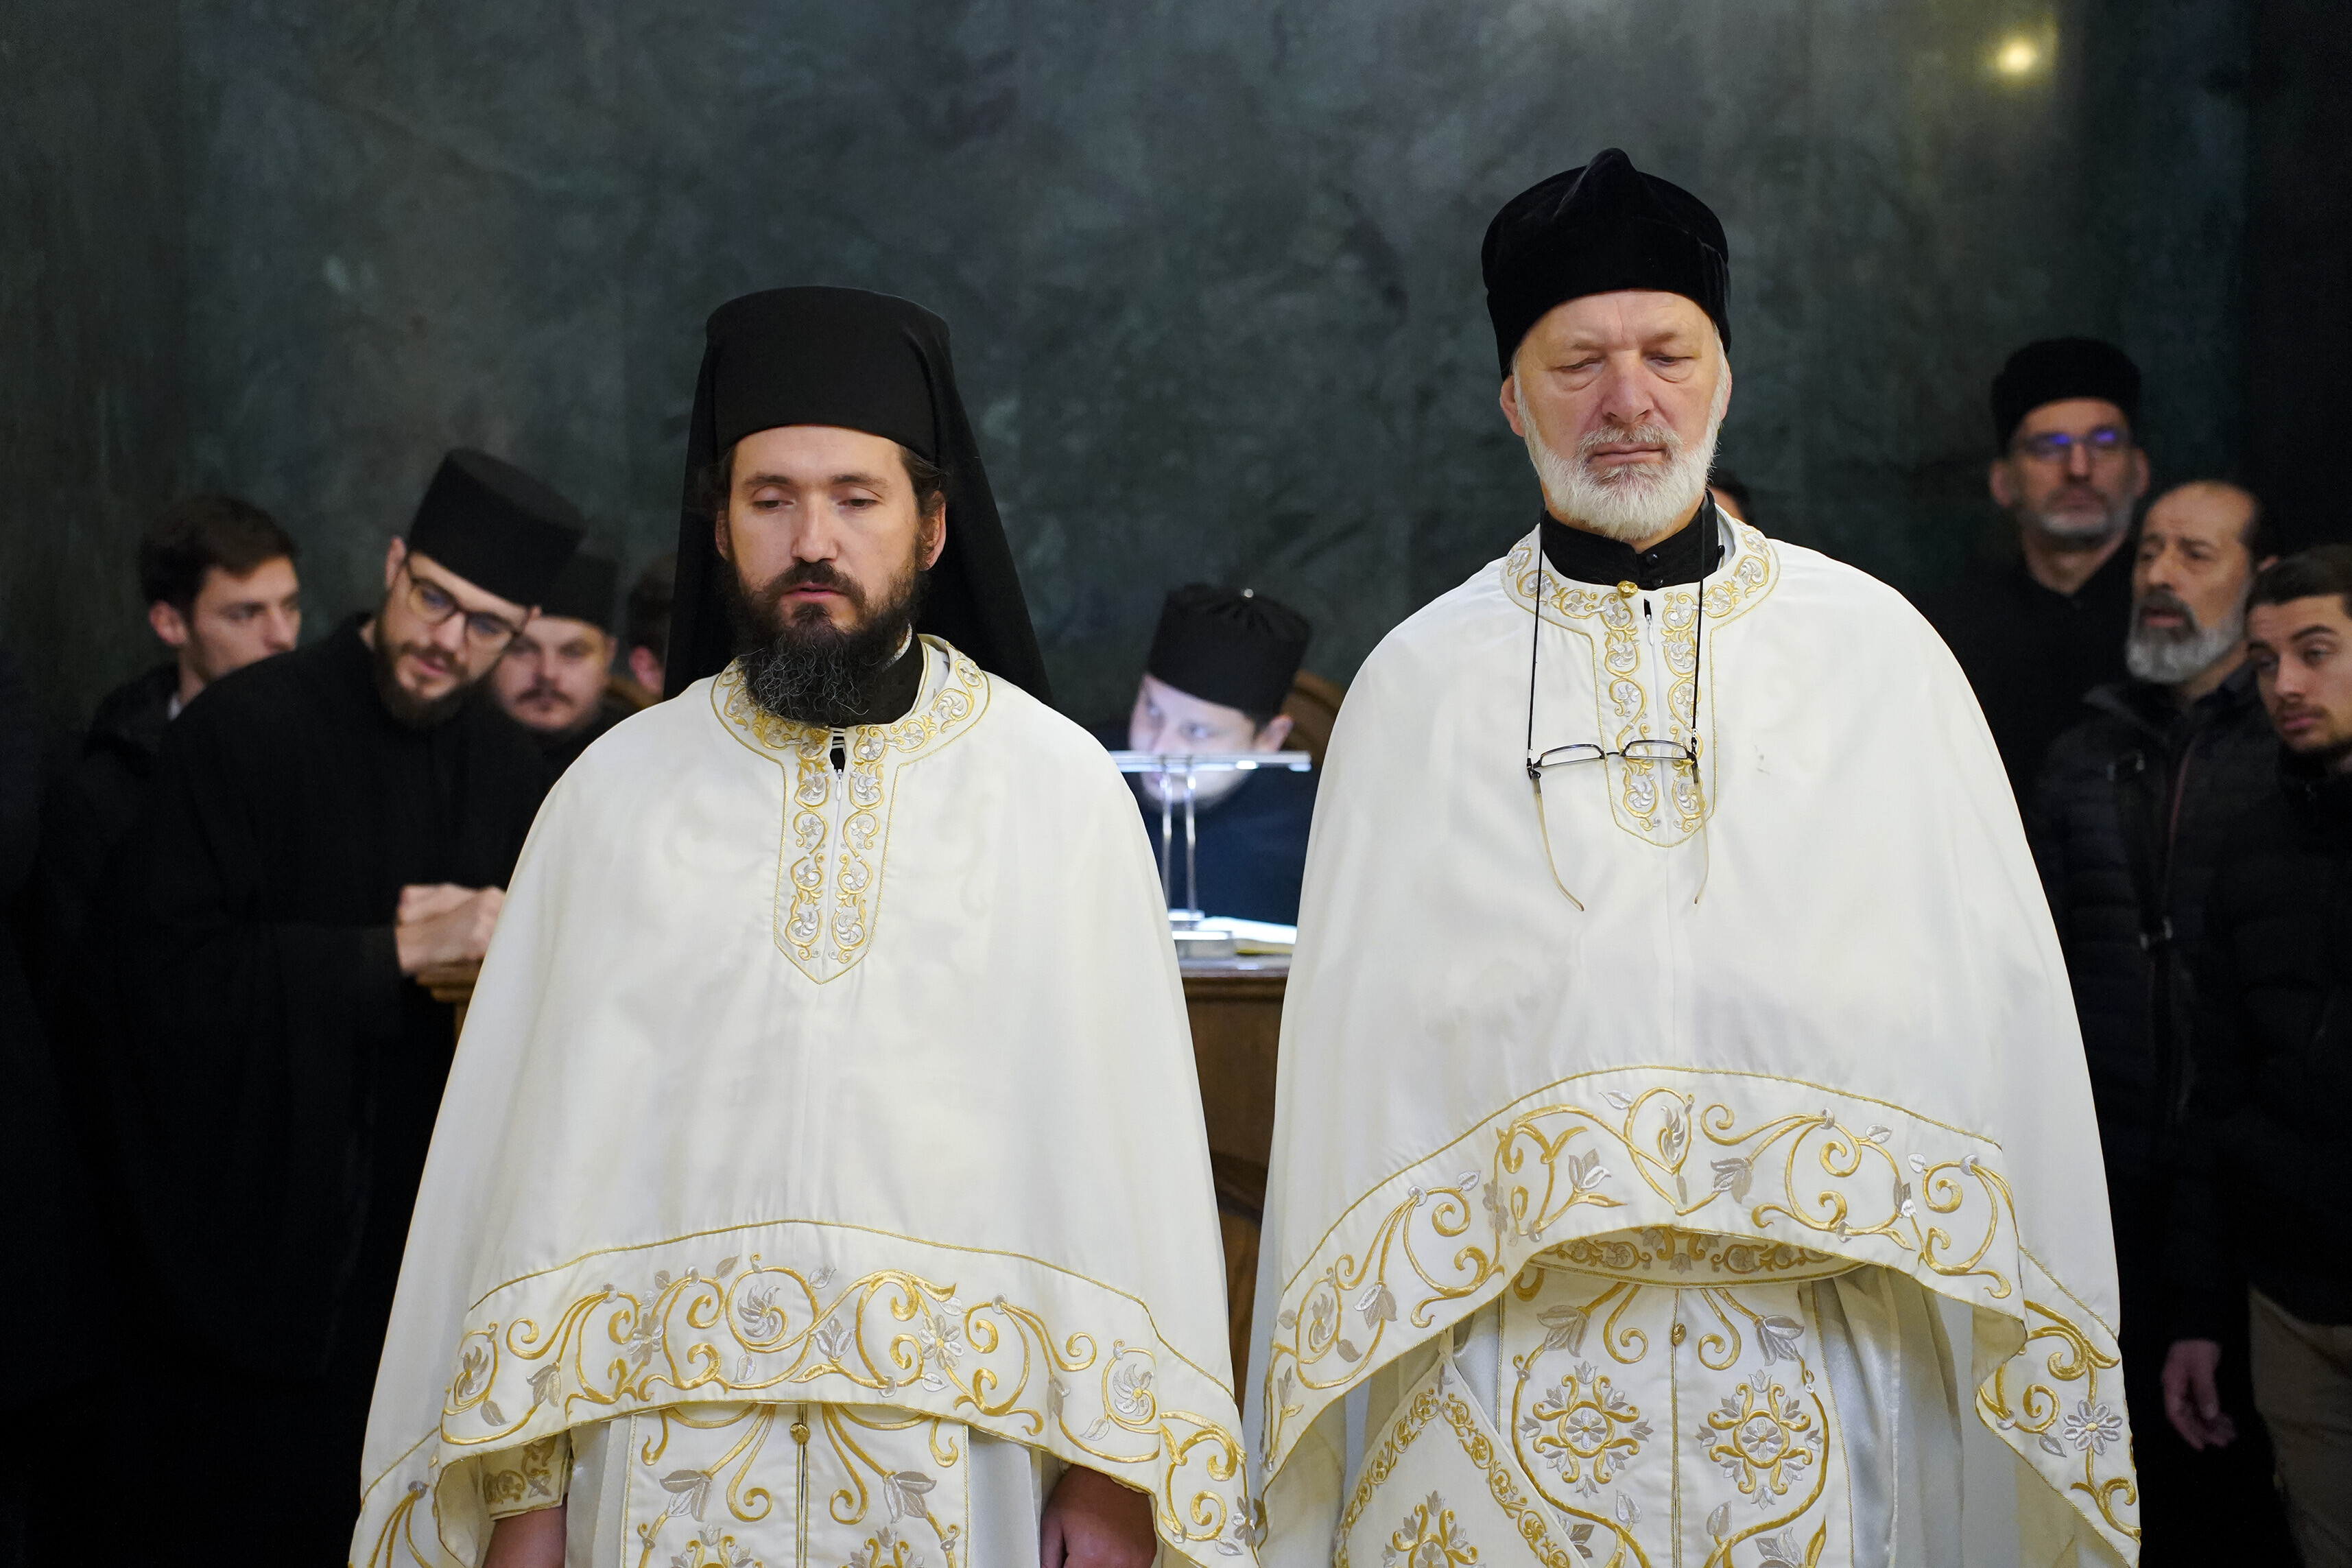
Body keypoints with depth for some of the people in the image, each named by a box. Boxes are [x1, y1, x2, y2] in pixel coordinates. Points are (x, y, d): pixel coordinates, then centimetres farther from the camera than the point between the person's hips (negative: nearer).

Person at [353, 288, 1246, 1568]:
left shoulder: (1062, 790, -1)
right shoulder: (616, 792, 3)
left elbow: (1123, 1126, -4)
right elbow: (544, 1127, 2)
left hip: (966, 1457, -1)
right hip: (673, 1452, 1)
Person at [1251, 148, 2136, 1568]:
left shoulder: (1881, 651, 3)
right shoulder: (1421, 684, 4)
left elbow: (1995, 1004, 2)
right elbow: (1356, 1040, 3)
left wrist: (2061, 1377, 0)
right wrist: (1313, 1449, 3)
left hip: (1827, 1385, 1)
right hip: (1502, 1380, 0)